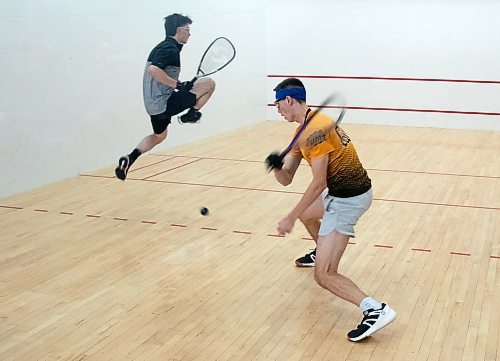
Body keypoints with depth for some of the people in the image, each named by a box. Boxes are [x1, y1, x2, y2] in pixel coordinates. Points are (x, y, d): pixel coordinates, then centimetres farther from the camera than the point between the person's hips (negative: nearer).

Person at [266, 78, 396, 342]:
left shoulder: (315, 129, -21)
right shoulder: (303, 131, 10)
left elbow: (318, 183, -23)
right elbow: (286, 179, 5)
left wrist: (290, 218, -19)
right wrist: (277, 167, -18)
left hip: (349, 199, -11)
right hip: (343, 193, 11)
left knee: (324, 276, -13)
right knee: (305, 209, 37)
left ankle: (375, 310, -22)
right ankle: (323, 252, 59)